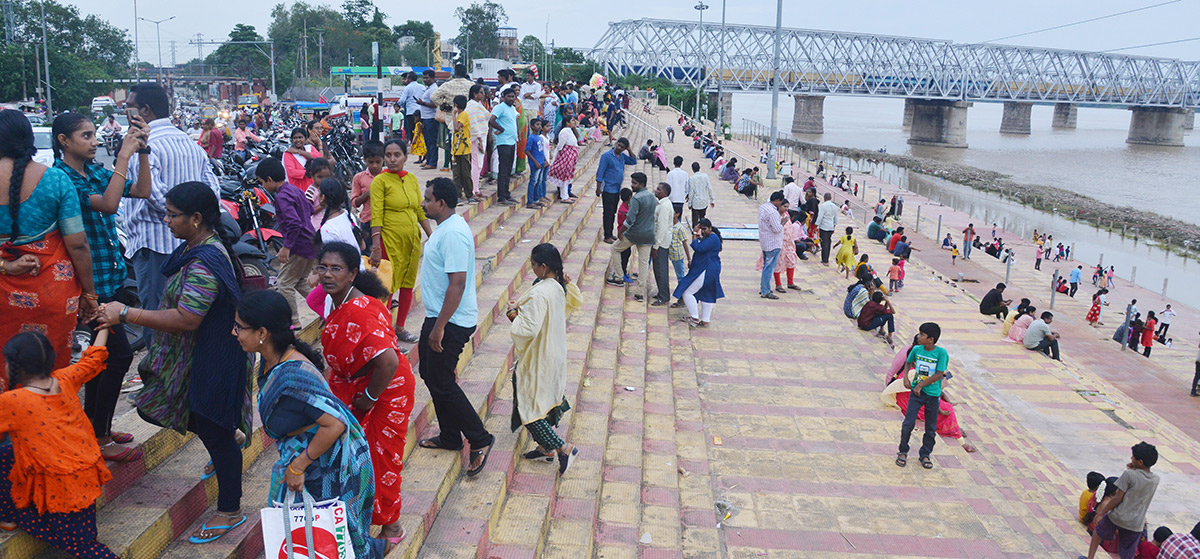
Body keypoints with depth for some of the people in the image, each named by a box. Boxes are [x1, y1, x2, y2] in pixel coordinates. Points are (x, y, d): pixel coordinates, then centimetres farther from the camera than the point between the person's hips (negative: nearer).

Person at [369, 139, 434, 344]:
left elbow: (420, 211, 12)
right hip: (390, 239, -6)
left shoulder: (411, 179, 8)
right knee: (387, 286, -1)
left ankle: (400, 327, 25)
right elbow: (376, 217, -14)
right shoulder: (380, 181, -9)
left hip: (413, 239, 6)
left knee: (408, 284, 12)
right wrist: (376, 247, -19)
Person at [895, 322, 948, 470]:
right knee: (908, 423, -5)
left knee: (931, 428, 9)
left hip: (933, 394, -2)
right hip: (916, 391, 2)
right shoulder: (916, 349, -4)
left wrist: (921, 385, -17)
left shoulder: (941, 352, -14)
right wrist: (905, 377, 0)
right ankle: (903, 452, 14)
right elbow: (909, 362, 16)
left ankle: (925, 455, 27)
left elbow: (939, 374, -16)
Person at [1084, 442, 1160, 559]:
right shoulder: (1156, 479, 0)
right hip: (1136, 524, 4)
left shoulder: (1129, 475, -16)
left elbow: (1117, 498, -13)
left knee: (1099, 530, 26)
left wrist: (1101, 513, -4)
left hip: (1118, 517, -4)